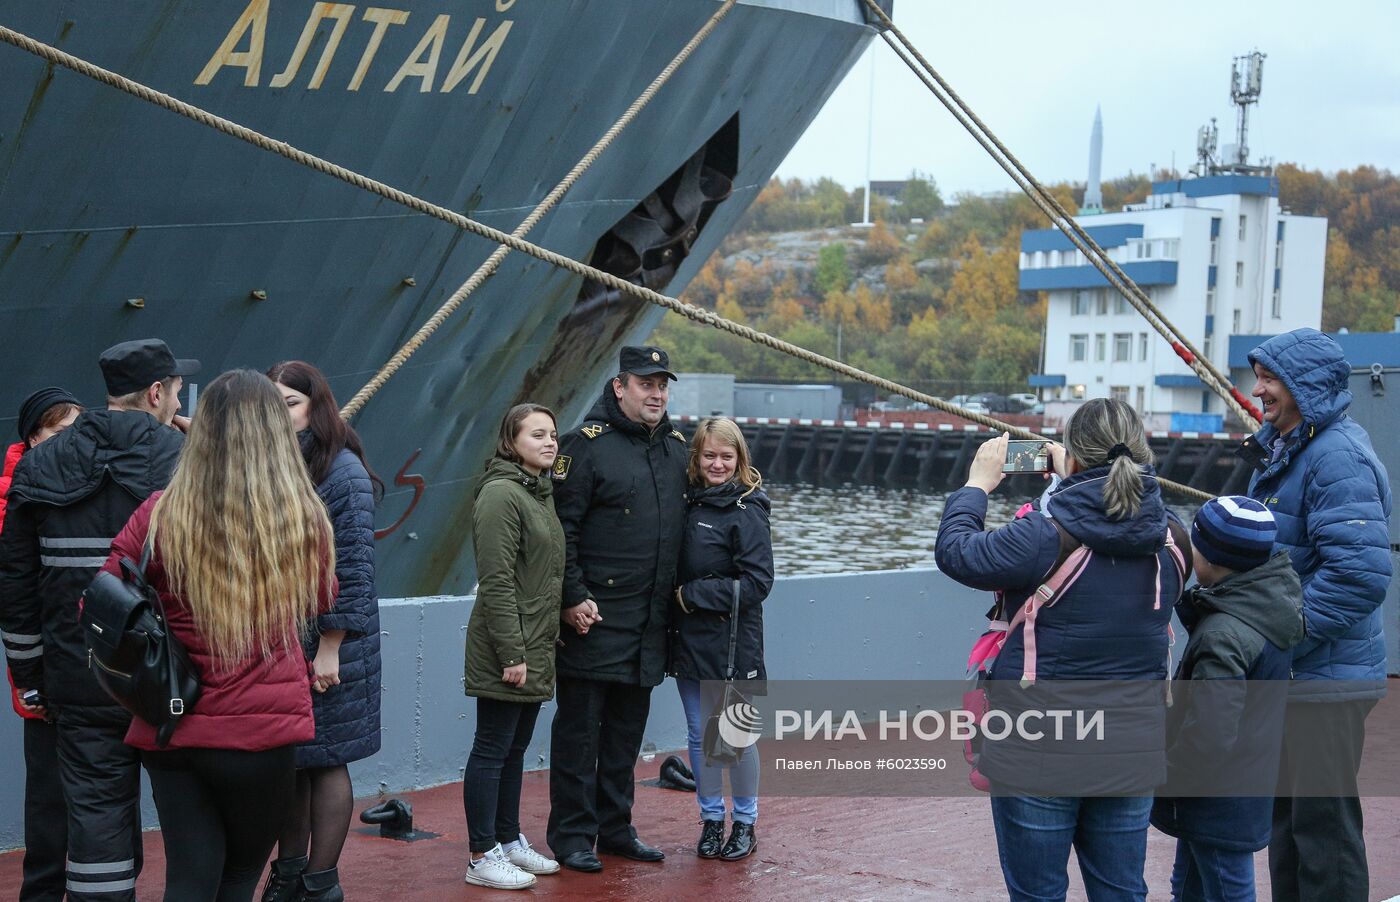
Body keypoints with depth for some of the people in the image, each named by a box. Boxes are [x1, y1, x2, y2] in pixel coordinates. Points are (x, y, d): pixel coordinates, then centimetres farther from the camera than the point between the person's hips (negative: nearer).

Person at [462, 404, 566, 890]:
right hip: (506, 653, -9)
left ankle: (509, 841, 27)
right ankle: (483, 858, 4)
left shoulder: (541, 493, 15)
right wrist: (512, 653, -21)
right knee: (492, 751, -2)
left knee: (515, 749, 17)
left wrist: (536, 649, 16)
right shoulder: (501, 494, -14)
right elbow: (496, 582, -19)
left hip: (535, 650, 9)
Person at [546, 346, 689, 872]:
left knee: (626, 730, 14)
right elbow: (561, 527, -12)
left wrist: (674, 594, 16)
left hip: (648, 625, 7)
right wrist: (572, 598, -15)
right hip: (594, 620, -7)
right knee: (579, 729, 1)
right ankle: (571, 835, 9)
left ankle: (615, 828, 25)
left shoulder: (675, 447, 12)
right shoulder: (589, 444, -10)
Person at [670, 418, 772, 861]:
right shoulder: (689, 503, 8)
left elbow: (756, 583, -15)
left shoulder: (747, 511, -10)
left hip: (732, 645, -5)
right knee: (699, 735, 10)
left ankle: (745, 823, 20)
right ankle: (711, 819, 23)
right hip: (689, 641, 5)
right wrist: (682, 598, -4)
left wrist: (692, 594, -14)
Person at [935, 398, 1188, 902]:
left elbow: (955, 553, -9)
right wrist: (1073, 487, 21)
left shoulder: (1047, 536, -20)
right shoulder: (1169, 541, -2)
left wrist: (977, 485, 6)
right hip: (1133, 753, 5)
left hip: (1041, 753, -5)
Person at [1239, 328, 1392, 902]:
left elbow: (1360, 573, -28)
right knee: (1285, 812, 19)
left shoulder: (1338, 457, -19)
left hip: (1322, 680, -10)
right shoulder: (1281, 450, 13)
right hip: (1285, 672, 10)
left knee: (1323, 822, -3)